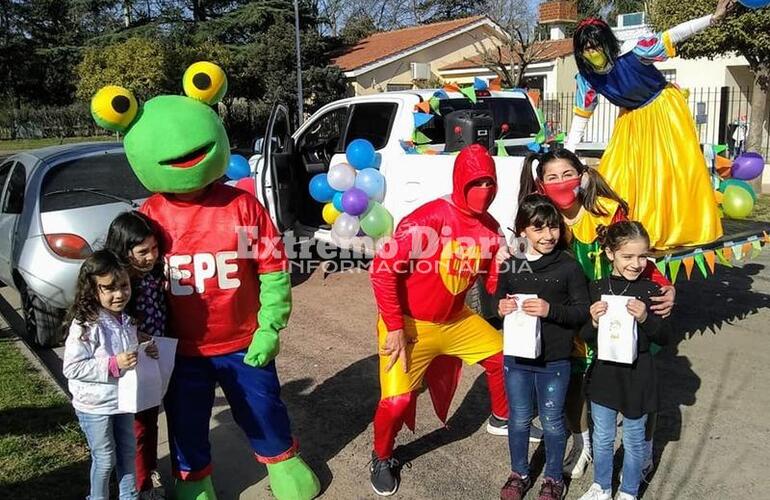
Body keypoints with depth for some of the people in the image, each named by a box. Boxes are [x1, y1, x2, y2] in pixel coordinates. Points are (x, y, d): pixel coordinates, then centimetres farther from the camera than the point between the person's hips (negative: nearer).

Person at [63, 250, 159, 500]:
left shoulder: (126, 319, -1)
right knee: (105, 459, 10)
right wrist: (113, 365, -30)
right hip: (95, 406, -7)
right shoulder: (86, 325, -24)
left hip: (123, 400, 7)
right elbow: (71, 368, -25)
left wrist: (146, 353, -5)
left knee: (128, 452, 20)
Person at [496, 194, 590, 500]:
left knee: (552, 422, 13)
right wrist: (502, 308, -13)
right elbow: (500, 303, 10)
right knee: (518, 419, 16)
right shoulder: (510, 266, -2)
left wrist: (551, 310, -24)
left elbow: (583, 311, -10)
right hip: (517, 357, 2)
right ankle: (519, 474, 37)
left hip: (554, 361, -2)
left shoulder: (569, 266, -10)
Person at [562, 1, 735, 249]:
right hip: (632, 120, 4)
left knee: (678, 168, -6)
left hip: (664, 110, -4)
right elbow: (581, 116, -5)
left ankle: (686, 229, 3)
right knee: (617, 174, -3)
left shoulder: (632, 52, -27)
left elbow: (671, 37, -26)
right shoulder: (586, 78, -13)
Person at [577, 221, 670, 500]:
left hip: (637, 375, -1)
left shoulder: (650, 291, -10)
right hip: (604, 372, 2)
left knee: (634, 440, 16)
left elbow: (663, 338, -7)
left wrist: (646, 319, -25)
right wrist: (594, 322, -23)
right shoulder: (597, 289, -7)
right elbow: (585, 338, -2)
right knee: (602, 437, 18)